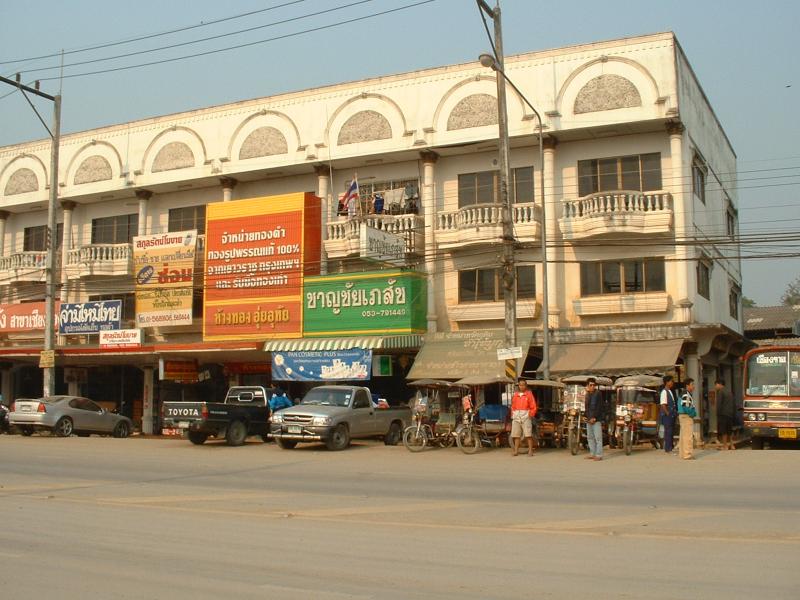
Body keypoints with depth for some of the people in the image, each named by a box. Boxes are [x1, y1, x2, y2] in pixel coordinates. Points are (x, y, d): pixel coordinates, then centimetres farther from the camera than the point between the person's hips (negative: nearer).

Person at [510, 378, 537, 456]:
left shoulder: (529, 394, 4)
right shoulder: (516, 394, 14)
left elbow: (533, 406, 1)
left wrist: (531, 414, -11)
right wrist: (512, 414, 6)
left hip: (526, 415, -4)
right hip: (516, 416, 4)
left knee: (528, 434, -8)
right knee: (516, 435, 5)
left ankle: (530, 451, -5)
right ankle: (516, 451, 11)